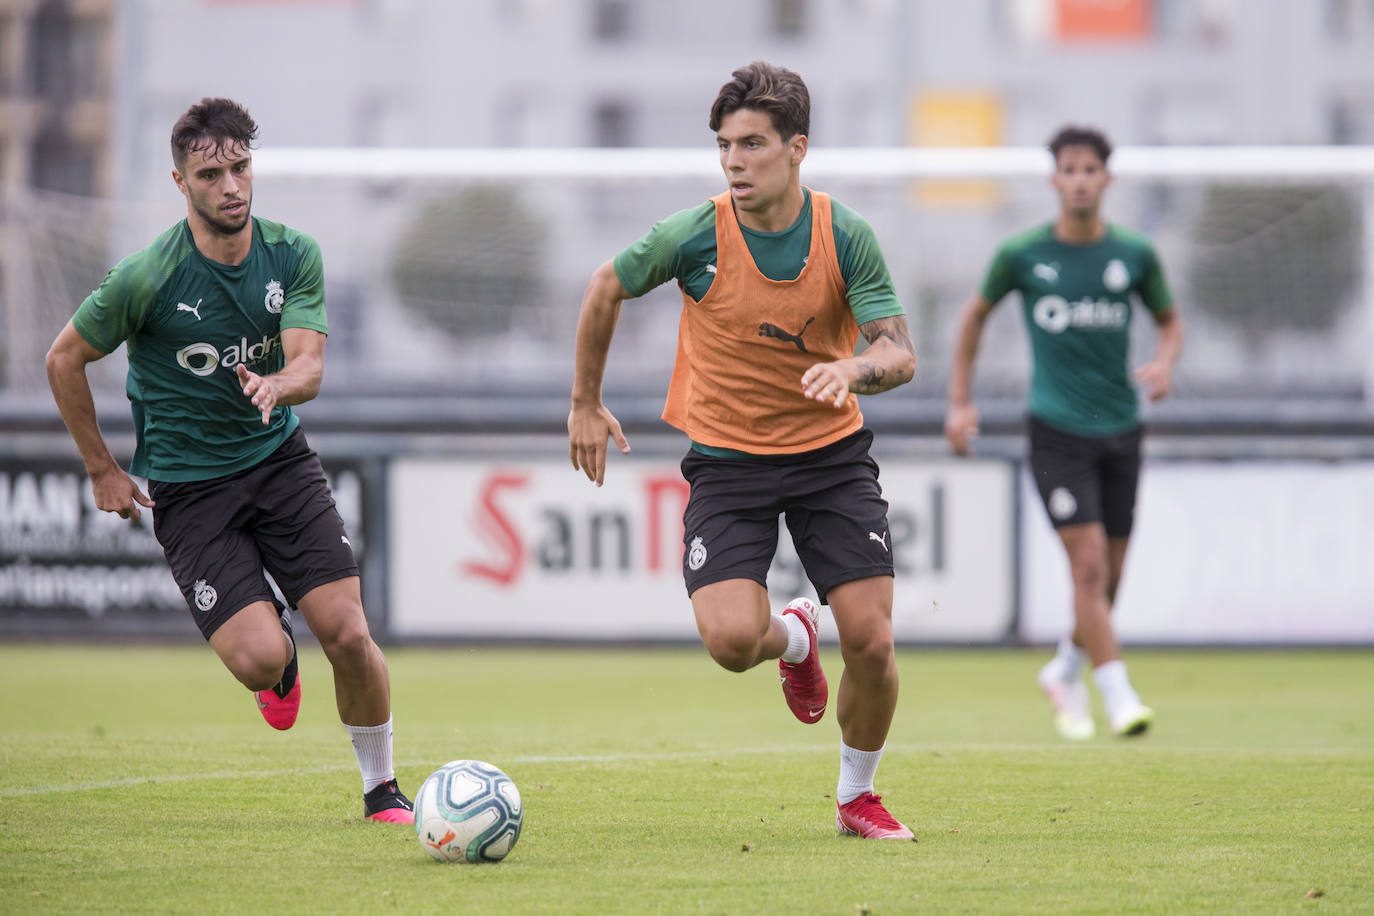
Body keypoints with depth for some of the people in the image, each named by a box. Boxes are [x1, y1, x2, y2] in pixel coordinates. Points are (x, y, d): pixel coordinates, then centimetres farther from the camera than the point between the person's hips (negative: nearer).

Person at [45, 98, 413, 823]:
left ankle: (382, 789, 12)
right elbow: (64, 360, -3)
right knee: (258, 659, -18)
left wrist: (276, 384, -36)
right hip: (185, 486, -3)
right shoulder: (145, 278, -16)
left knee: (348, 634, -11)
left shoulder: (294, 255, -5)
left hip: (279, 458, 3)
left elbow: (309, 368, -12)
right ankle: (282, 663, 22)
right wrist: (102, 471, 1)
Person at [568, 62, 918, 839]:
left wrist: (852, 370, -36)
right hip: (727, 457, -1)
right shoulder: (694, 236, -14)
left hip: (831, 452, 1)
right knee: (732, 640, -20)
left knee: (871, 641, -8)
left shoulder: (845, 235, -12)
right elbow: (607, 289, 4)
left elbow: (901, 353, -12)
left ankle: (858, 797, 18)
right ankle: (794, 639, 19)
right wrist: (586, 404, 10)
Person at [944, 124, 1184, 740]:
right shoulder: (1022, 255, -3)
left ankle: (1065, 672, 34)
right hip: (1057, 429, -3)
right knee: (1089, 563, -16)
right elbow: (976, 314, 13)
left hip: (1120, 431, 3)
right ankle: (1118, 696, -13)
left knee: (1108, 577, 9)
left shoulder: (1135, 255, 2)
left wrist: (1165, 362, -6)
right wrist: (959, 401, 10)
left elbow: (1170, 319, 17)